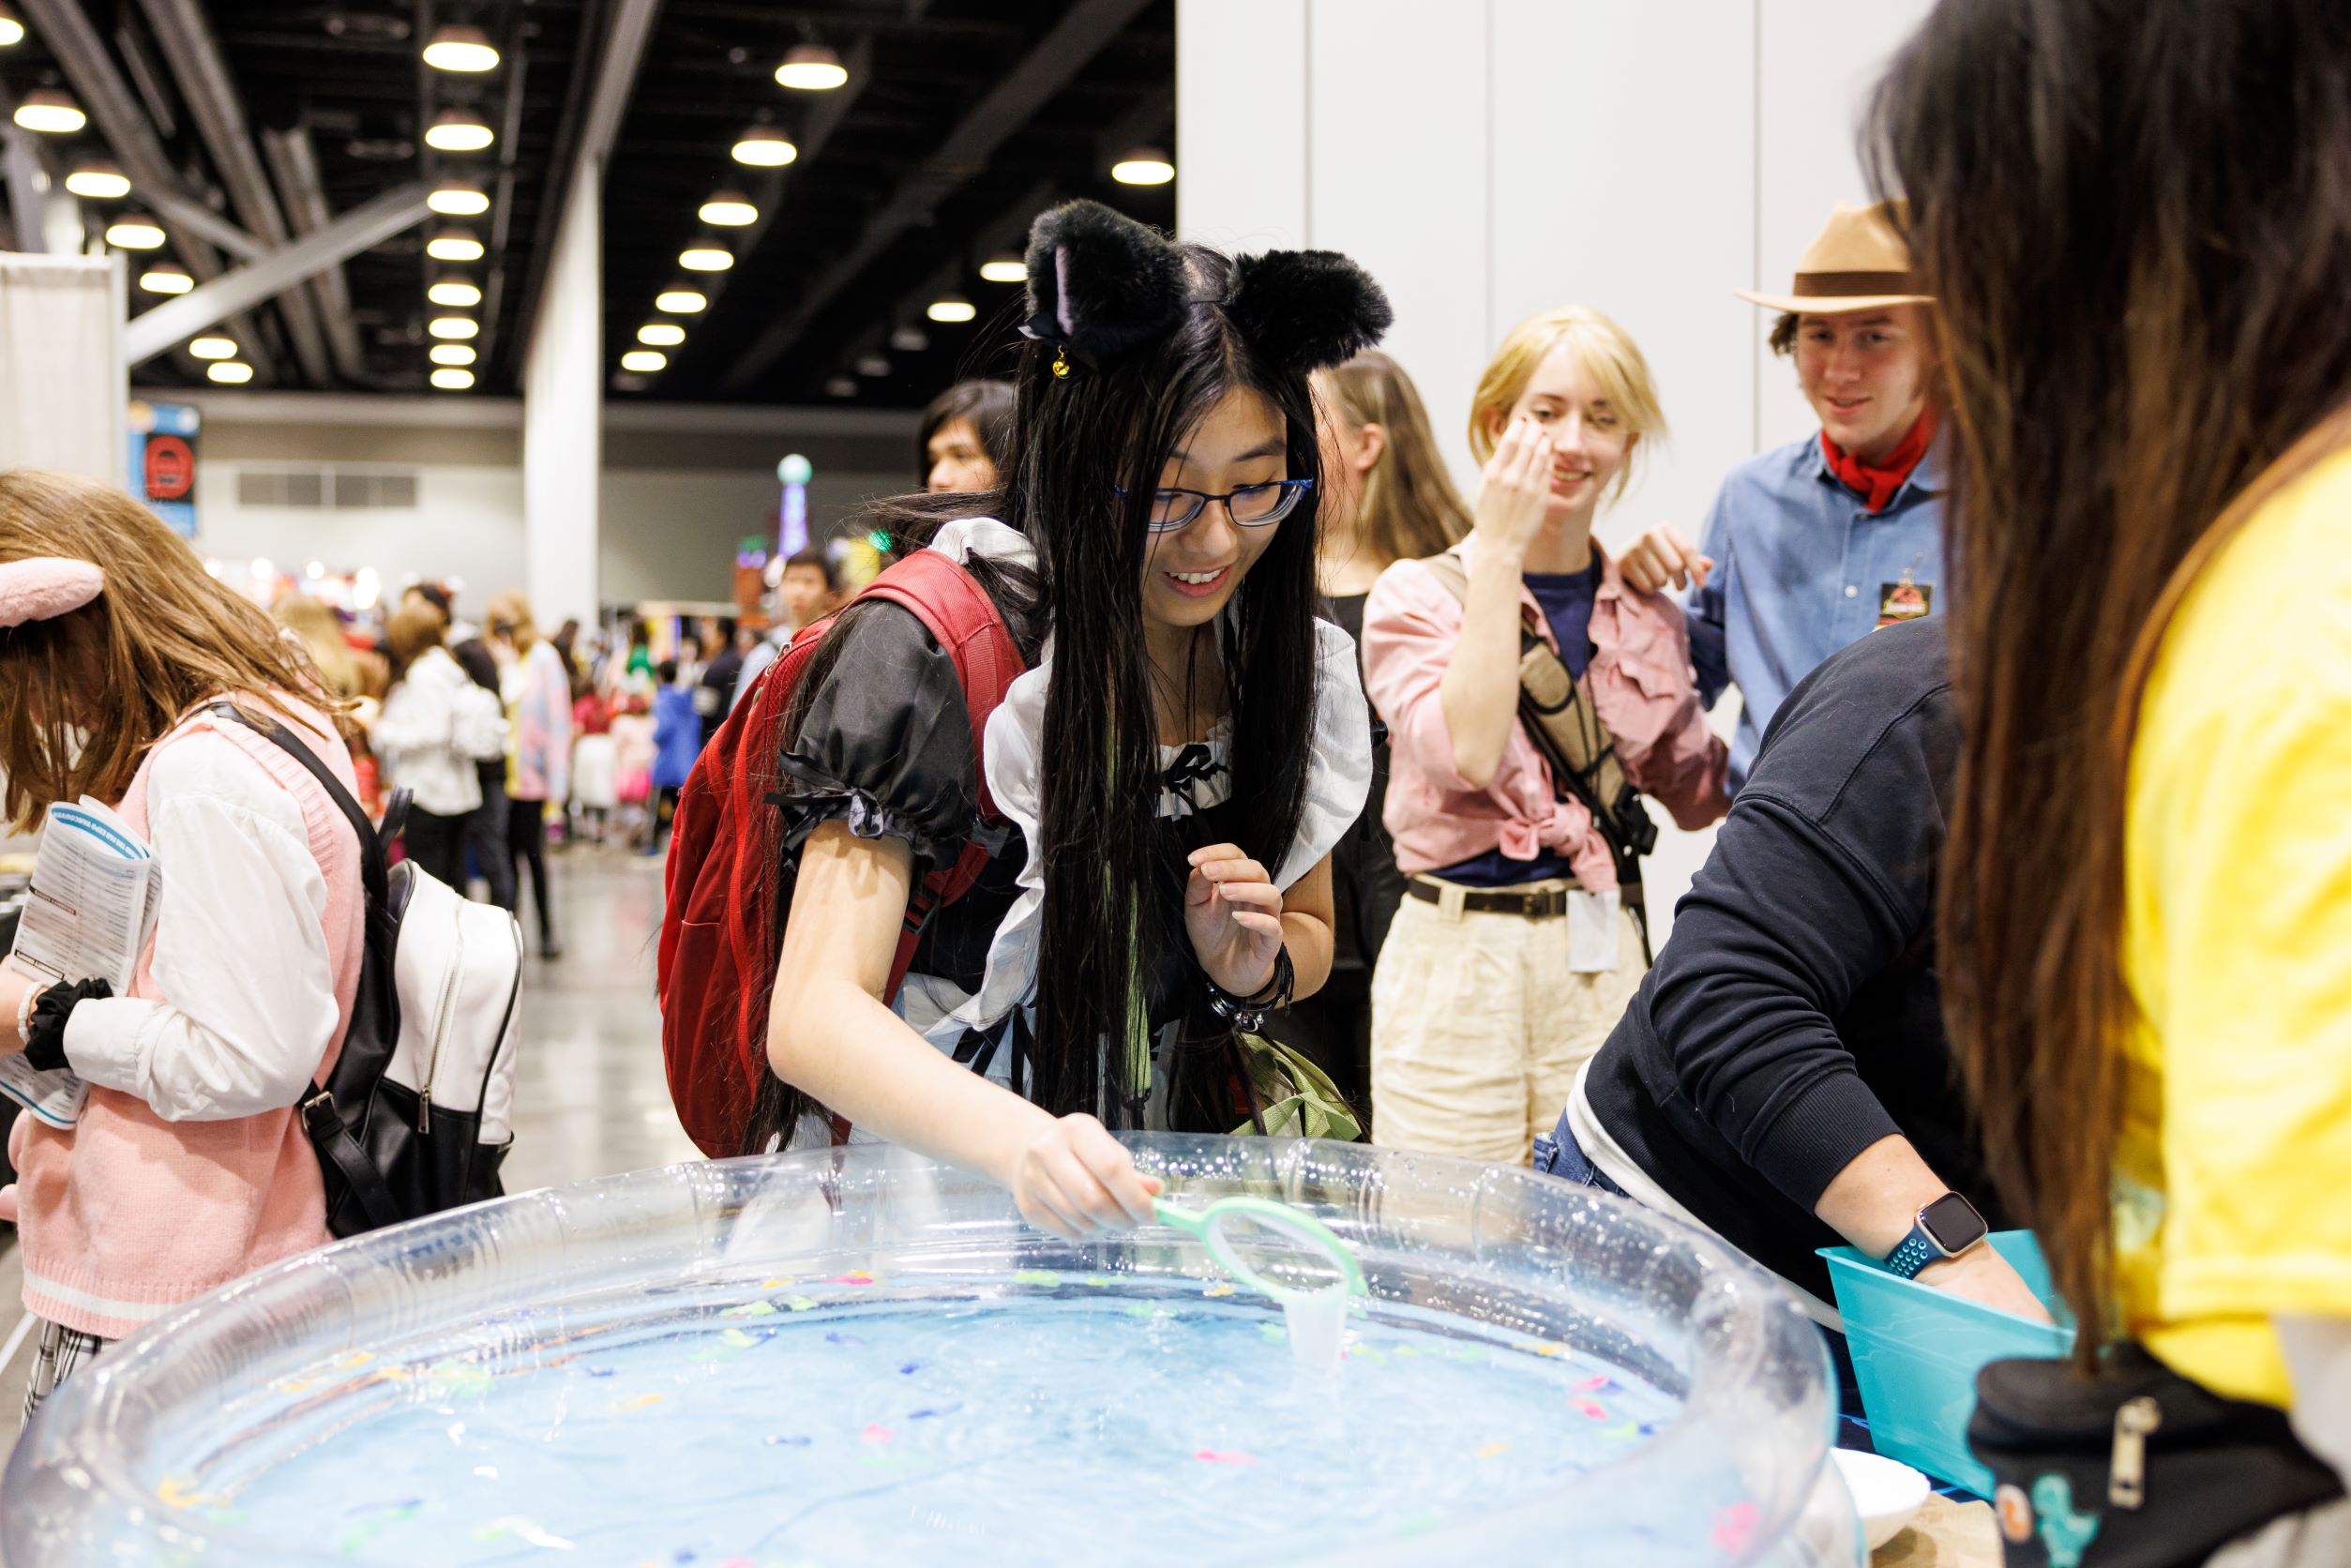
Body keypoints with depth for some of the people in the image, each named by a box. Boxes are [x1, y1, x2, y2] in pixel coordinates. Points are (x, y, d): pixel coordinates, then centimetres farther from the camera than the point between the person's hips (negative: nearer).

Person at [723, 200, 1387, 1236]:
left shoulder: (1282, 663, 3)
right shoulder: (929, 651, -15)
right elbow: (813, 1014, -22)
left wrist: (1253, 964, -6)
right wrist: (1018, 1142, -41)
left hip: (1139, 1194, 4)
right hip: (911, 1193, -4)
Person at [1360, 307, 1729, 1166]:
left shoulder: (1647, 618, 11)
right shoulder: (1416, 594, -1)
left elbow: (1698, 792, 19)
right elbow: (1466, 752, -18)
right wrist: (1499, 553, -14)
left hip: (1607, 966, 3)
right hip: (1456, 966, -3)